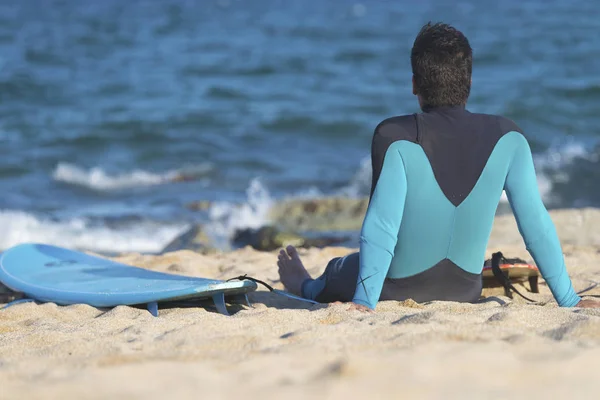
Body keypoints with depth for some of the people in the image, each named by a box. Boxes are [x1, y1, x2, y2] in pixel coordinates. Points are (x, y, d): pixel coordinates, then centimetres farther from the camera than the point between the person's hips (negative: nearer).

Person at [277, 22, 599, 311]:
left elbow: (381, 225, -27)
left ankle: (306, 289, 65)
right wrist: (568, 300, -6)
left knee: (338, 272, 33)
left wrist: (364, 301, -26)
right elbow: (536, 222, -11)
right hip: (463, 293, 4)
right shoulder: (506, 138, -12)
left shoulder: (395, 138, -21)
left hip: (397, 290, -4)